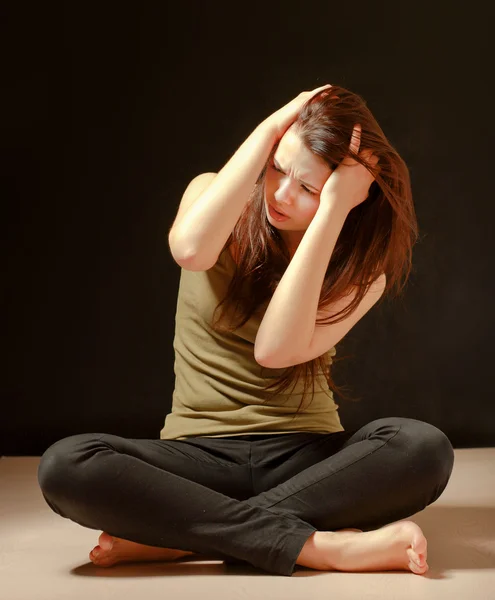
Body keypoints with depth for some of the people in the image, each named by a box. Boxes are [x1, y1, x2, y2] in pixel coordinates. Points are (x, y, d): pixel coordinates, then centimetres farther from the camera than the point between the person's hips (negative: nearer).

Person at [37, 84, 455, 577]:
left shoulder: (363, 266, -1)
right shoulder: (218, 195, 2)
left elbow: (276, 349, -20)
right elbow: (191, 249, -25)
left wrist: (334, 208, -20)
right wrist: (268, 130, -17)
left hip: (307, 456, 0)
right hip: (200, 455, 0)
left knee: (424, 448, -31)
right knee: (64, 466, -29)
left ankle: (177, 536, -25)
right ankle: (321, 546, -29)